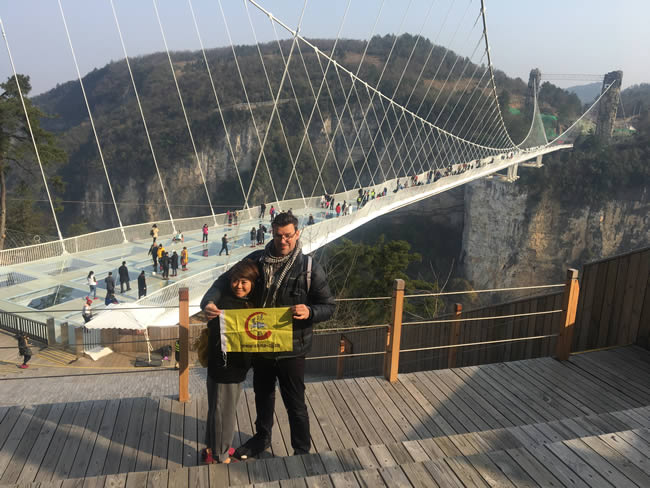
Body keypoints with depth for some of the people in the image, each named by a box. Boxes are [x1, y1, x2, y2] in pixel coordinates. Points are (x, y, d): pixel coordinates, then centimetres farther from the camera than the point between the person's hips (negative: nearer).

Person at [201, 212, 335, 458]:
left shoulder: (310, 267, -13)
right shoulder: (257, 260, -6)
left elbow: (328, 306, -9)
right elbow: (226, 280, 0)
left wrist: (309, 312, -31)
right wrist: (209, 301, -20)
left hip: (291, 348, -3)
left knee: (295, 403, 11)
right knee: (263, 394, 26)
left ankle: (302, 450, 36)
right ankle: (262, 438, 52)